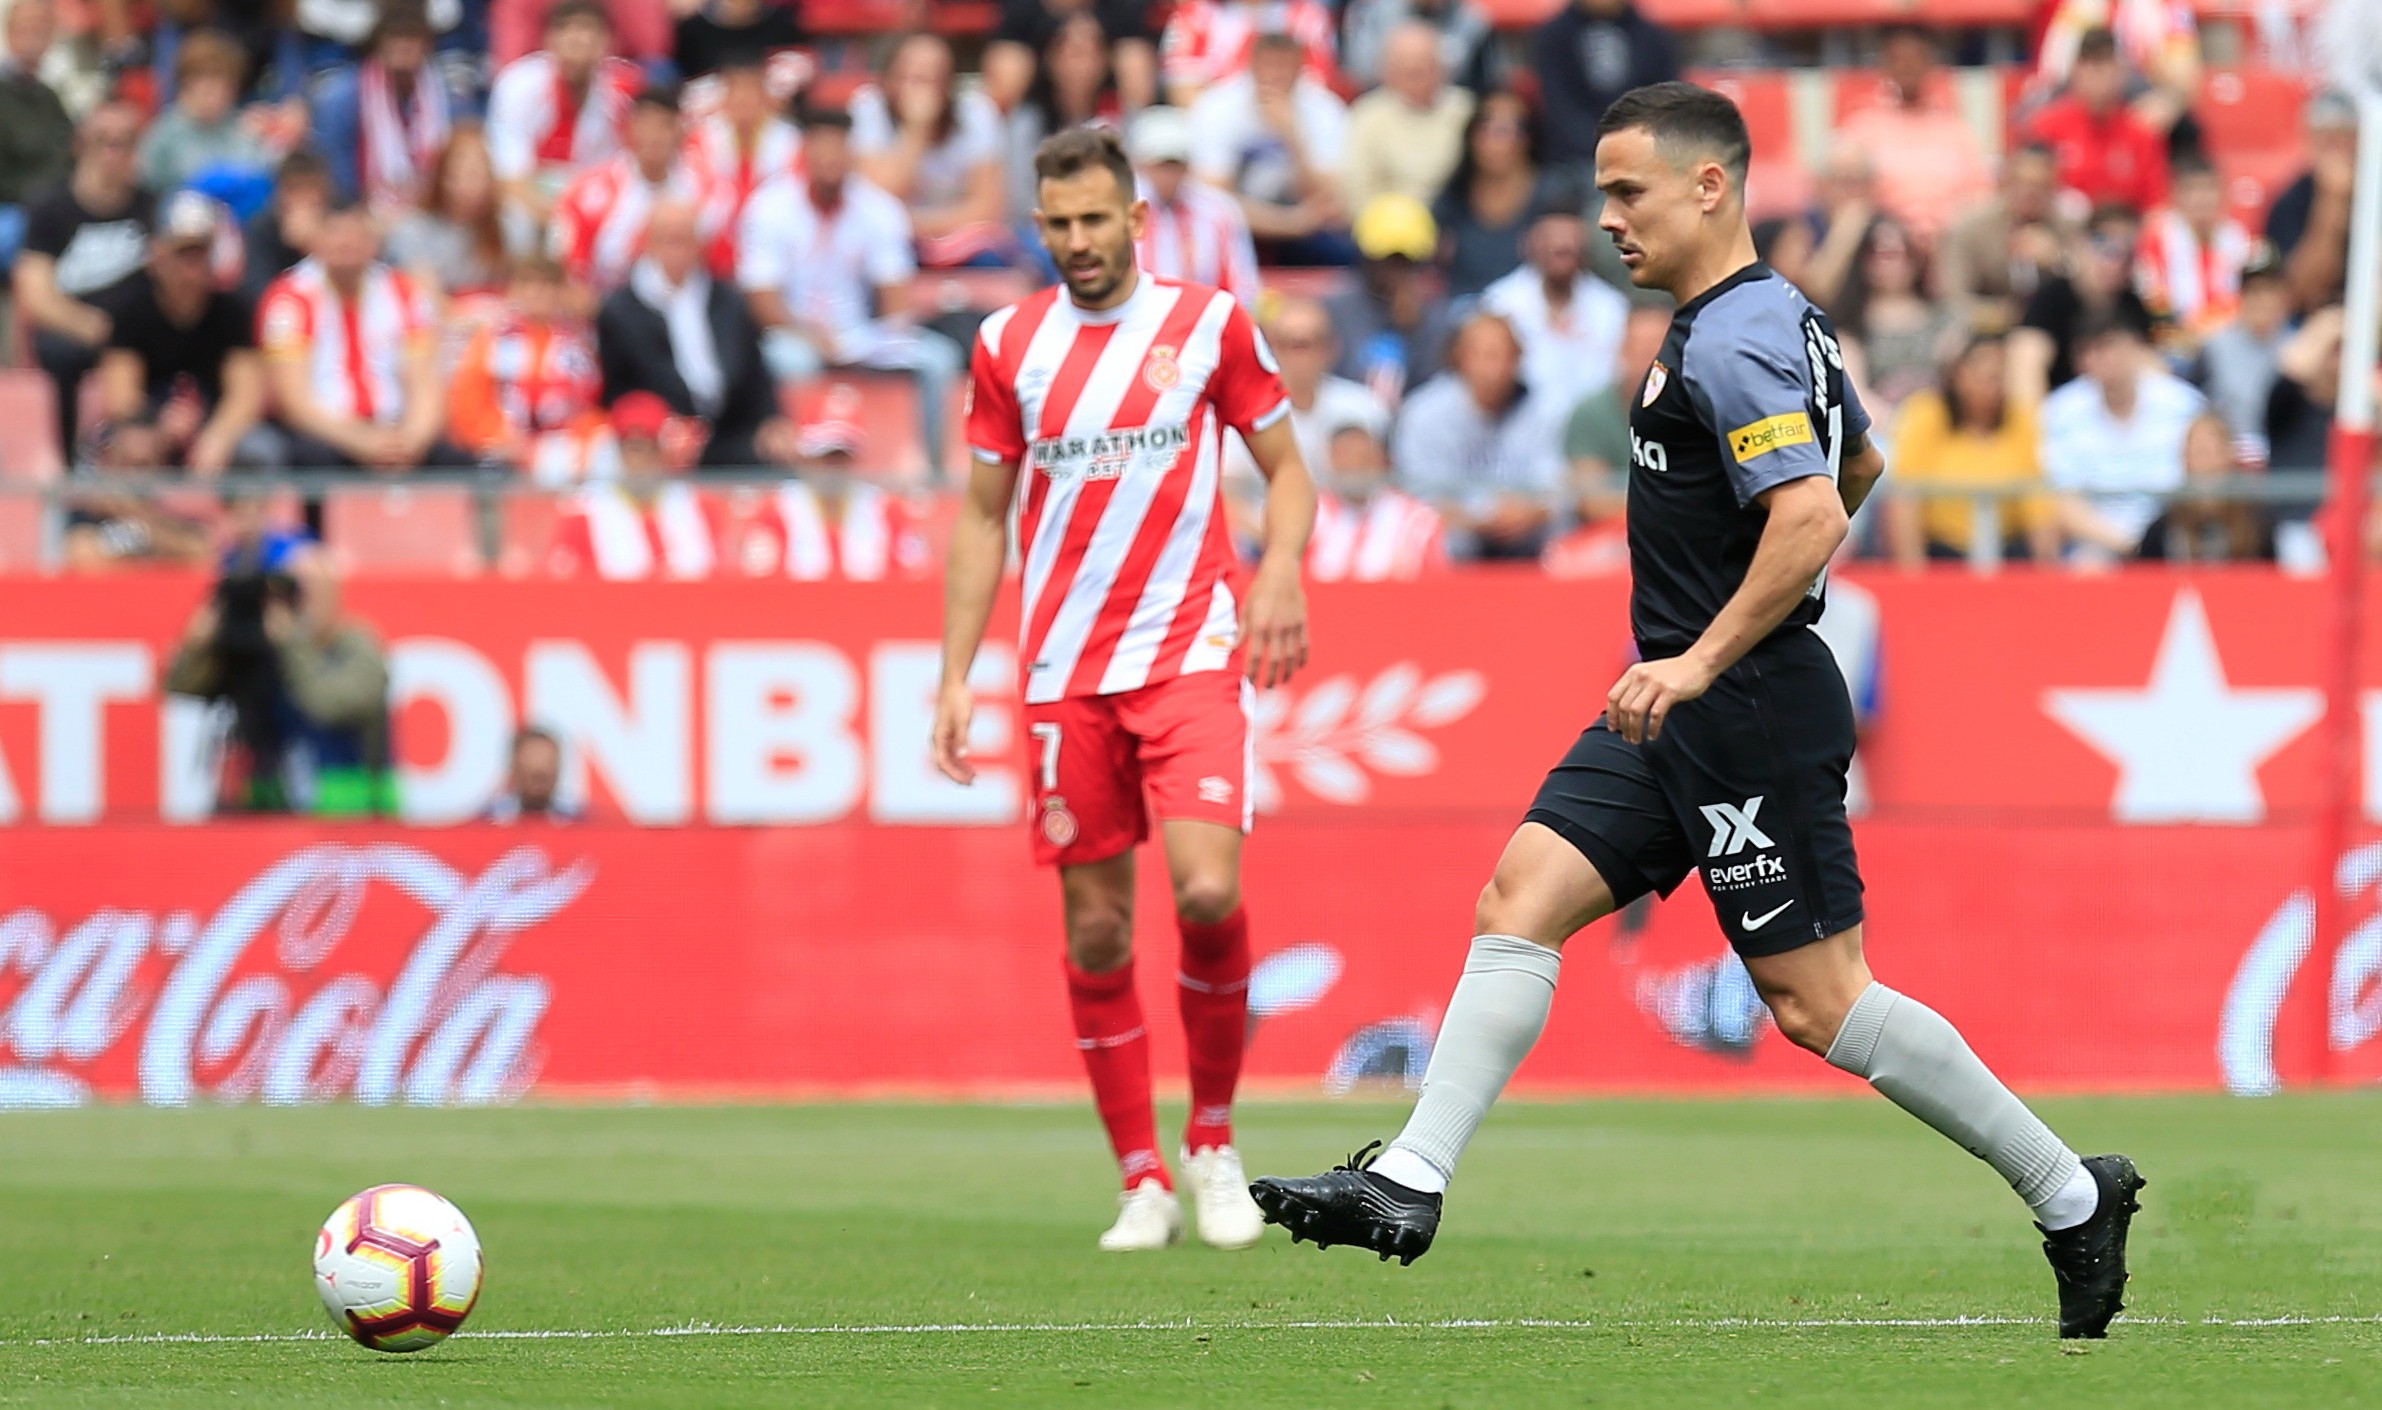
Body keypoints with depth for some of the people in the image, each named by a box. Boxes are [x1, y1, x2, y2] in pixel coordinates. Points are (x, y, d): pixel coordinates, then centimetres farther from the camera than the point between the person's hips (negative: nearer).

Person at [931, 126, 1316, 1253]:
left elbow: (1285, 470, 10)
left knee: (1208, 892, -18)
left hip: (1191, 654, -2)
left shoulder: (1209, 324, 2)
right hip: (1064, 674, 2)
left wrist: (1280, 569, -11)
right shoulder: (1008, 345, 8)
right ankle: (1141, 1182, 11)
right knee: (1096, 930, 1)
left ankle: (1213, 1140, 2)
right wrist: (956, 677, 8)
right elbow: (983, 516, 15)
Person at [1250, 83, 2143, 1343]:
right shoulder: (1779, 320, 14)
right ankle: (1407, 1185, -4)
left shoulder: (1734, 346, -18)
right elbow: (1859, 465, 28)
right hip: (1681, 711, 10)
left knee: (1818, 1004, -6)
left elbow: (1810, 519, -29)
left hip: (1750, 717, -10)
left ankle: (2068, 1194, 3)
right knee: (1521, 896, 0)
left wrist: (1703, 660, -29)